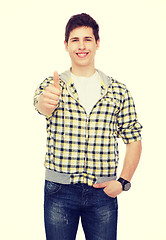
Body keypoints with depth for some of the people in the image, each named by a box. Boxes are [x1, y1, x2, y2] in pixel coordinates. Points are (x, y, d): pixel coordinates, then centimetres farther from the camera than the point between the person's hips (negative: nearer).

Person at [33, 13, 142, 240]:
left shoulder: (119, 91, 3)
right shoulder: (52, 85, 0)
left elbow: (134, 140, 7)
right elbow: (41, 104, -23)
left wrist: (123, 181, -4)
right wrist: (47, 100, -47)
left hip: (104, 194, 1)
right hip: (59, 193, 0)